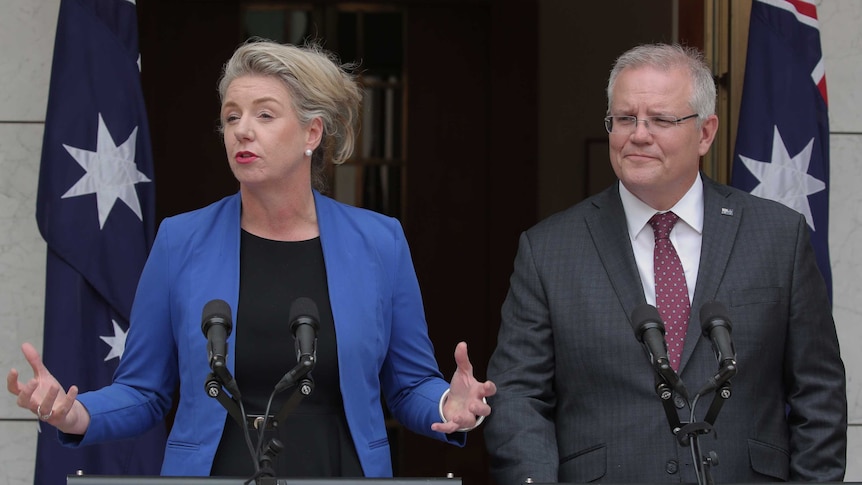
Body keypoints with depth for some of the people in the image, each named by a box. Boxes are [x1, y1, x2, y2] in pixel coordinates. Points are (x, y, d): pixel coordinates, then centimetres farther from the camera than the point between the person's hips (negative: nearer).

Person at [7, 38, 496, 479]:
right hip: (214, 468, 0)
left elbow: (409, 384, 7)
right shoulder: (181, 242, -1)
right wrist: (77, 415, -15)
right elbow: (143, 392, 4)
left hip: (342, 470, 0)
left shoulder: (378, 243, 0)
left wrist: (449, 406, -13)